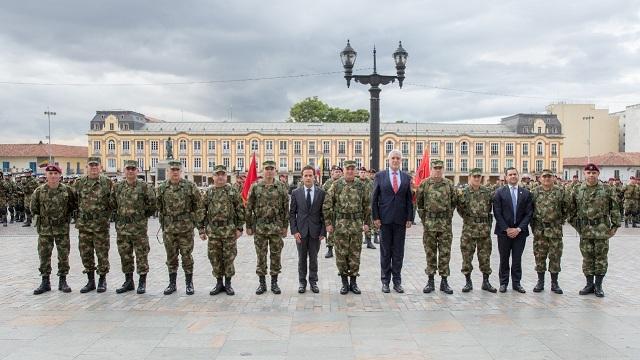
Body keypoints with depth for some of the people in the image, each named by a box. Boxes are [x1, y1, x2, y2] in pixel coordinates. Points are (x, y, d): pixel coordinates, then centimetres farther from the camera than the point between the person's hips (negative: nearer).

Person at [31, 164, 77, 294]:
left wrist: (65, 213, 2)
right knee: (44, 256, 5)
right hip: (45, 229, 1)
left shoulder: (67, 190, -2)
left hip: (62, 229, 0)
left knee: (63, 255, 4)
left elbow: (74, 204, 7)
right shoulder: (39, 191, -1)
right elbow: (33, 208, 8)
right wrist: (44, 214, 5)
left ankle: (63, 281, 15)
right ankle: (45, 282, 16)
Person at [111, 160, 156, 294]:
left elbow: (152, 204, -3)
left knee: (141, 255, 1)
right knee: (125, 255, 11)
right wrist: (121, 215, 12)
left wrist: (143, 215, 1)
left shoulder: (144, 186, -6)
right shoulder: (118, 187, 7)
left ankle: (142, 283, 11)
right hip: (122, 227, 4)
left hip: (139, 227, -4)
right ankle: (128, 281, 23)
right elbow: (113, 204, 18)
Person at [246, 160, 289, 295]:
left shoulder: (281, 187, 1)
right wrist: (249, 226, 1)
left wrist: (285, 226, 0)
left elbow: (286, 208, 3)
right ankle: (262, 283, 17)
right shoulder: (255, 187, 0)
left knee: (276, 256, 6)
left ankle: (274, 282, 18)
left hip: (276, 227, 0)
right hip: (259, 227, 0)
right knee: (261, 256, 6)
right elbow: (249, 208, 3)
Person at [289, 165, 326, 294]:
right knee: (302, 258, 9)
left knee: (313, 258, 9)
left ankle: (313, 282, 20)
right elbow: (292, 213, 2)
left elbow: (324, 213, 1)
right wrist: (294, 231, -6)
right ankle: (302, 282, 19)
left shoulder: (321, 193, 0)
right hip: (301, 231, 0)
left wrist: (323, 231, -5)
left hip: (315, 231, 0)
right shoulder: (296, 193, 1)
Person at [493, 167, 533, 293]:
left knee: (517, 259, 7)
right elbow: (497, 213, -5)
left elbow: (528, 213, 1)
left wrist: (519, 229, -9)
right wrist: (507, 229, -11)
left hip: (520, 231, 1)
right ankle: (503, 283, 16)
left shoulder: (526, 193, 5)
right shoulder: (499, 193, -1)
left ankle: (516, 283, 17)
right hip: (504, 231, -1)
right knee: (504, 259, 6)